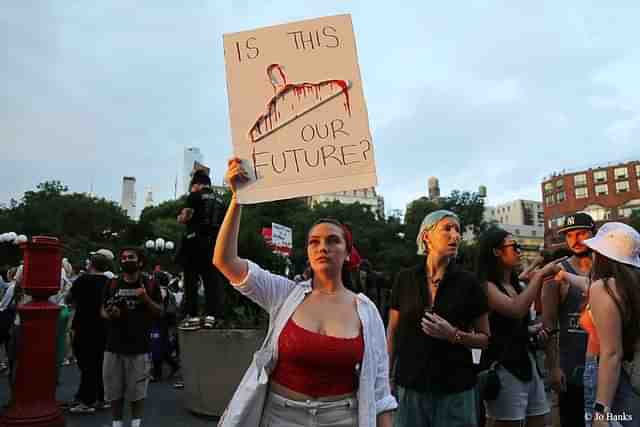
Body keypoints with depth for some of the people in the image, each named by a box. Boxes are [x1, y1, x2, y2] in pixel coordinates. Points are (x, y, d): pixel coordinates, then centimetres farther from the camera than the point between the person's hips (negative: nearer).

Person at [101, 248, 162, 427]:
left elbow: (159, 312, 1)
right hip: (114, 346, 2)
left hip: (139, 346, -2)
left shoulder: (150, 286, 1)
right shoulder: (112, 285, 7)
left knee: (137, 389, 5)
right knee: (114, 389, 9)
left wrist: (146, 299, -16)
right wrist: (108, 314, -9)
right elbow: (102, 310, 13)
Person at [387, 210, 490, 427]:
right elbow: (392, 332, 6)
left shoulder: (468, 282, -4)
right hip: (410, 385, 1)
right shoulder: (405, 279, -2)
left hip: (455, 389, -1)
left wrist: (454, 335, -16)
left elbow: (485, 338, 2)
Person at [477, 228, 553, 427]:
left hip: (527, 363, 8)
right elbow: (516, 310, -28)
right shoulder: (486, 286, -11)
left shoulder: (516, 286, 14)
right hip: (503, 366, -8)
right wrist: (539, 275, -19)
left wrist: (533, 331, 7)